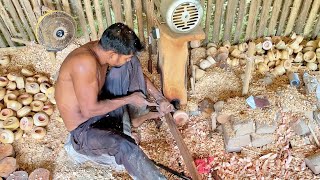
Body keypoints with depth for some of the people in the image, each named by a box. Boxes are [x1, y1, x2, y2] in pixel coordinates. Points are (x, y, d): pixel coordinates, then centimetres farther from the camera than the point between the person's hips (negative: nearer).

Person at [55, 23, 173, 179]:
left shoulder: (105, 49, -9)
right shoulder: (85, 62, -34)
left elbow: (137, 74, 4)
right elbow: (89, 111, -30)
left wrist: (160, 98, 1)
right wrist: (128, 99, -21)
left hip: (102, 103, 7)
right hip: (84, 129, -7)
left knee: (130, 63, -5)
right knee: (126, 146, -35)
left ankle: (139, 115, 8)